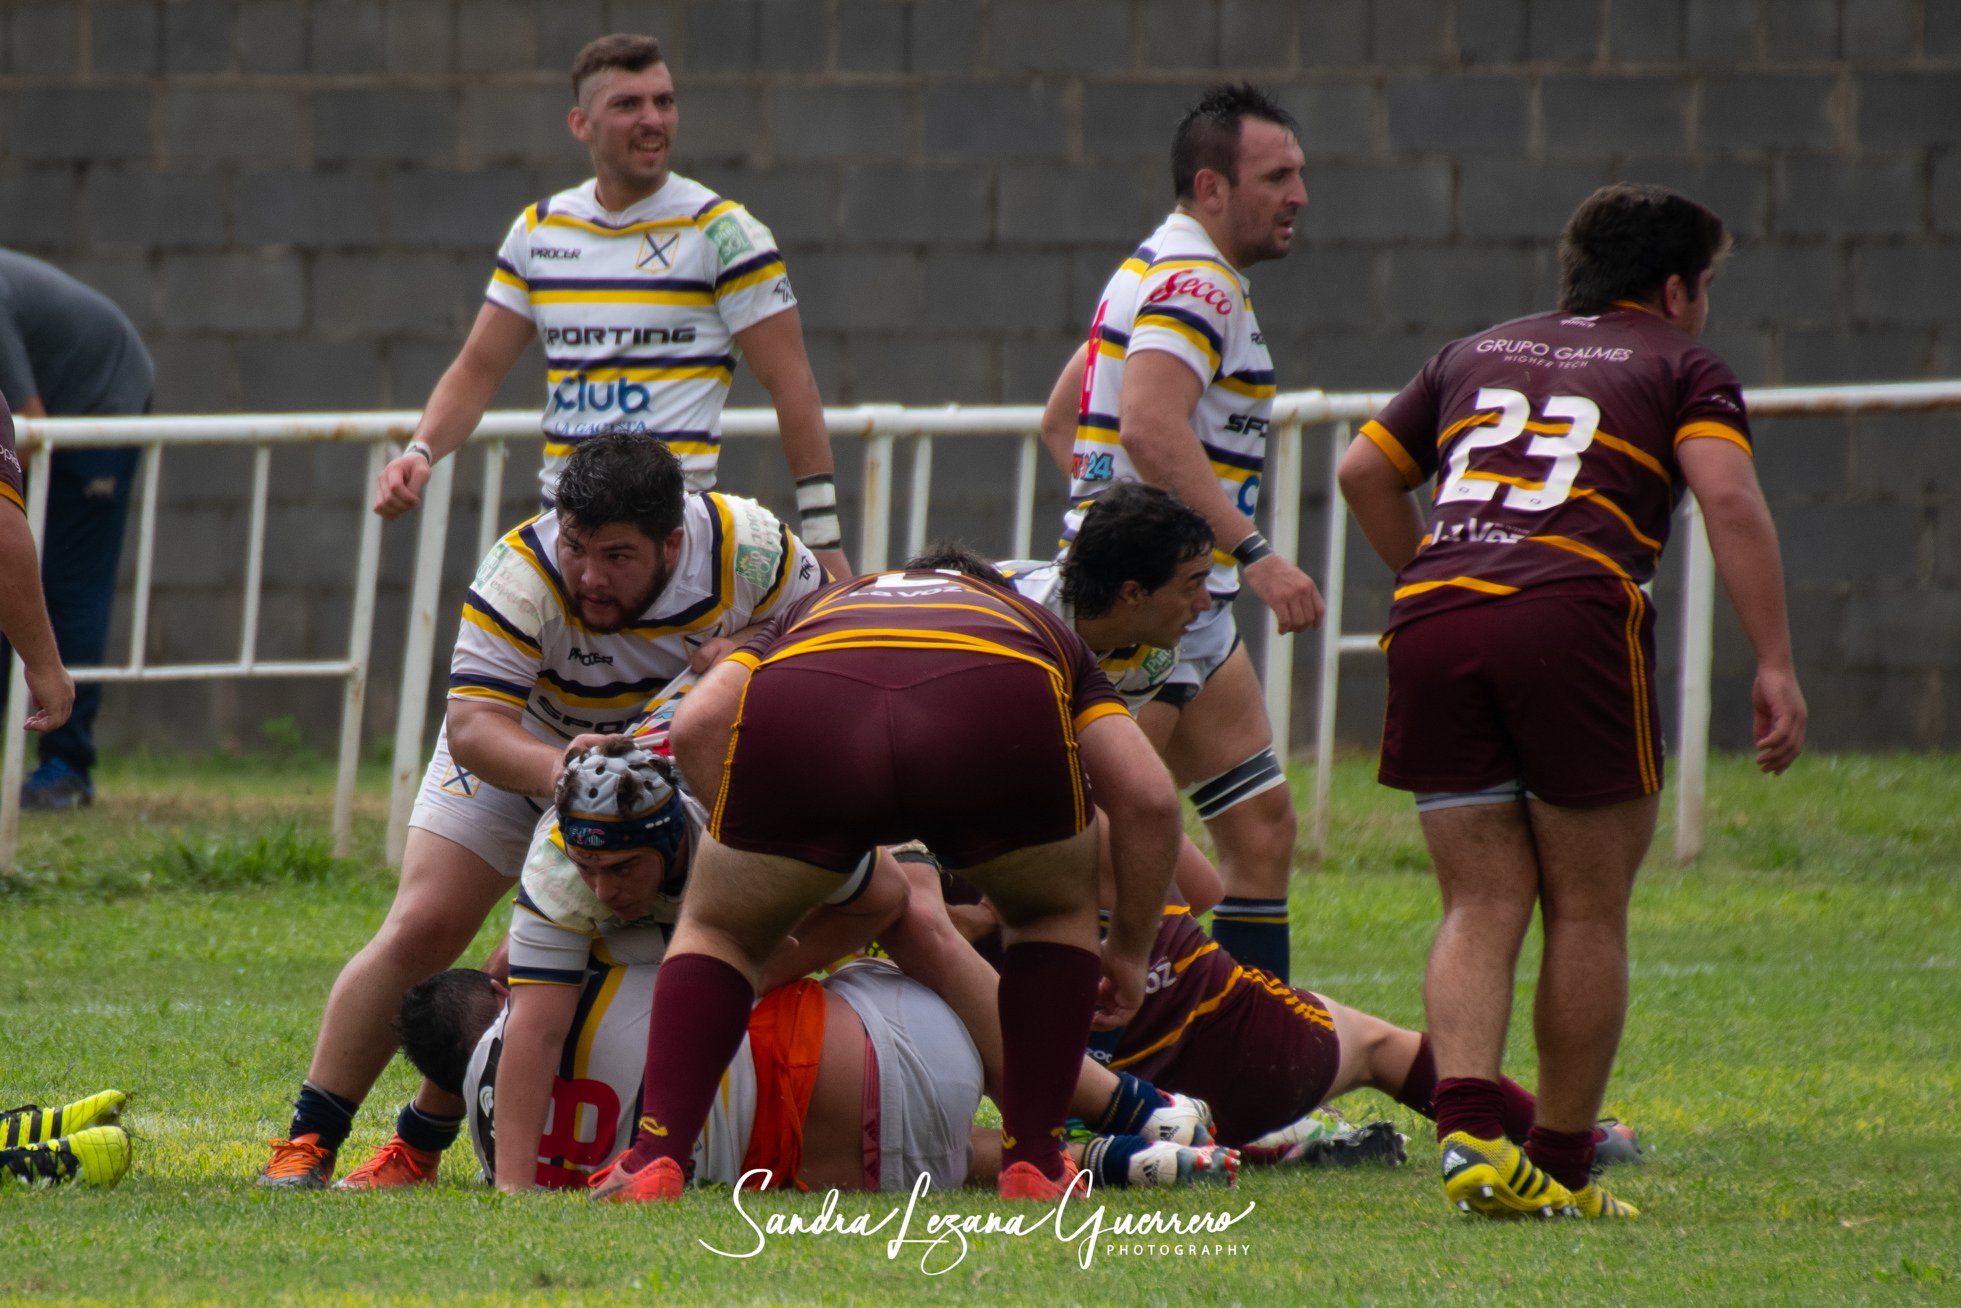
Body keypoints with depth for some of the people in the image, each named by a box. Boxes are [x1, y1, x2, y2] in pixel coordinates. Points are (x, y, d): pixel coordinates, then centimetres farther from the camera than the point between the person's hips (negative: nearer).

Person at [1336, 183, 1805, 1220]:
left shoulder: (1477, 356, 28)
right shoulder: (1680, 366, 15)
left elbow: (1363, 472, 26)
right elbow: (1729, 502, -2)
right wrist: (1775, 666, -5)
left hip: (1432, 625, 4)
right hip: (1574, 619, -4)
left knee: (1482, 906, 6)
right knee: (1588, 915, 8)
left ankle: (1466, 1129, -15)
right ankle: (1561, 1169, 10)